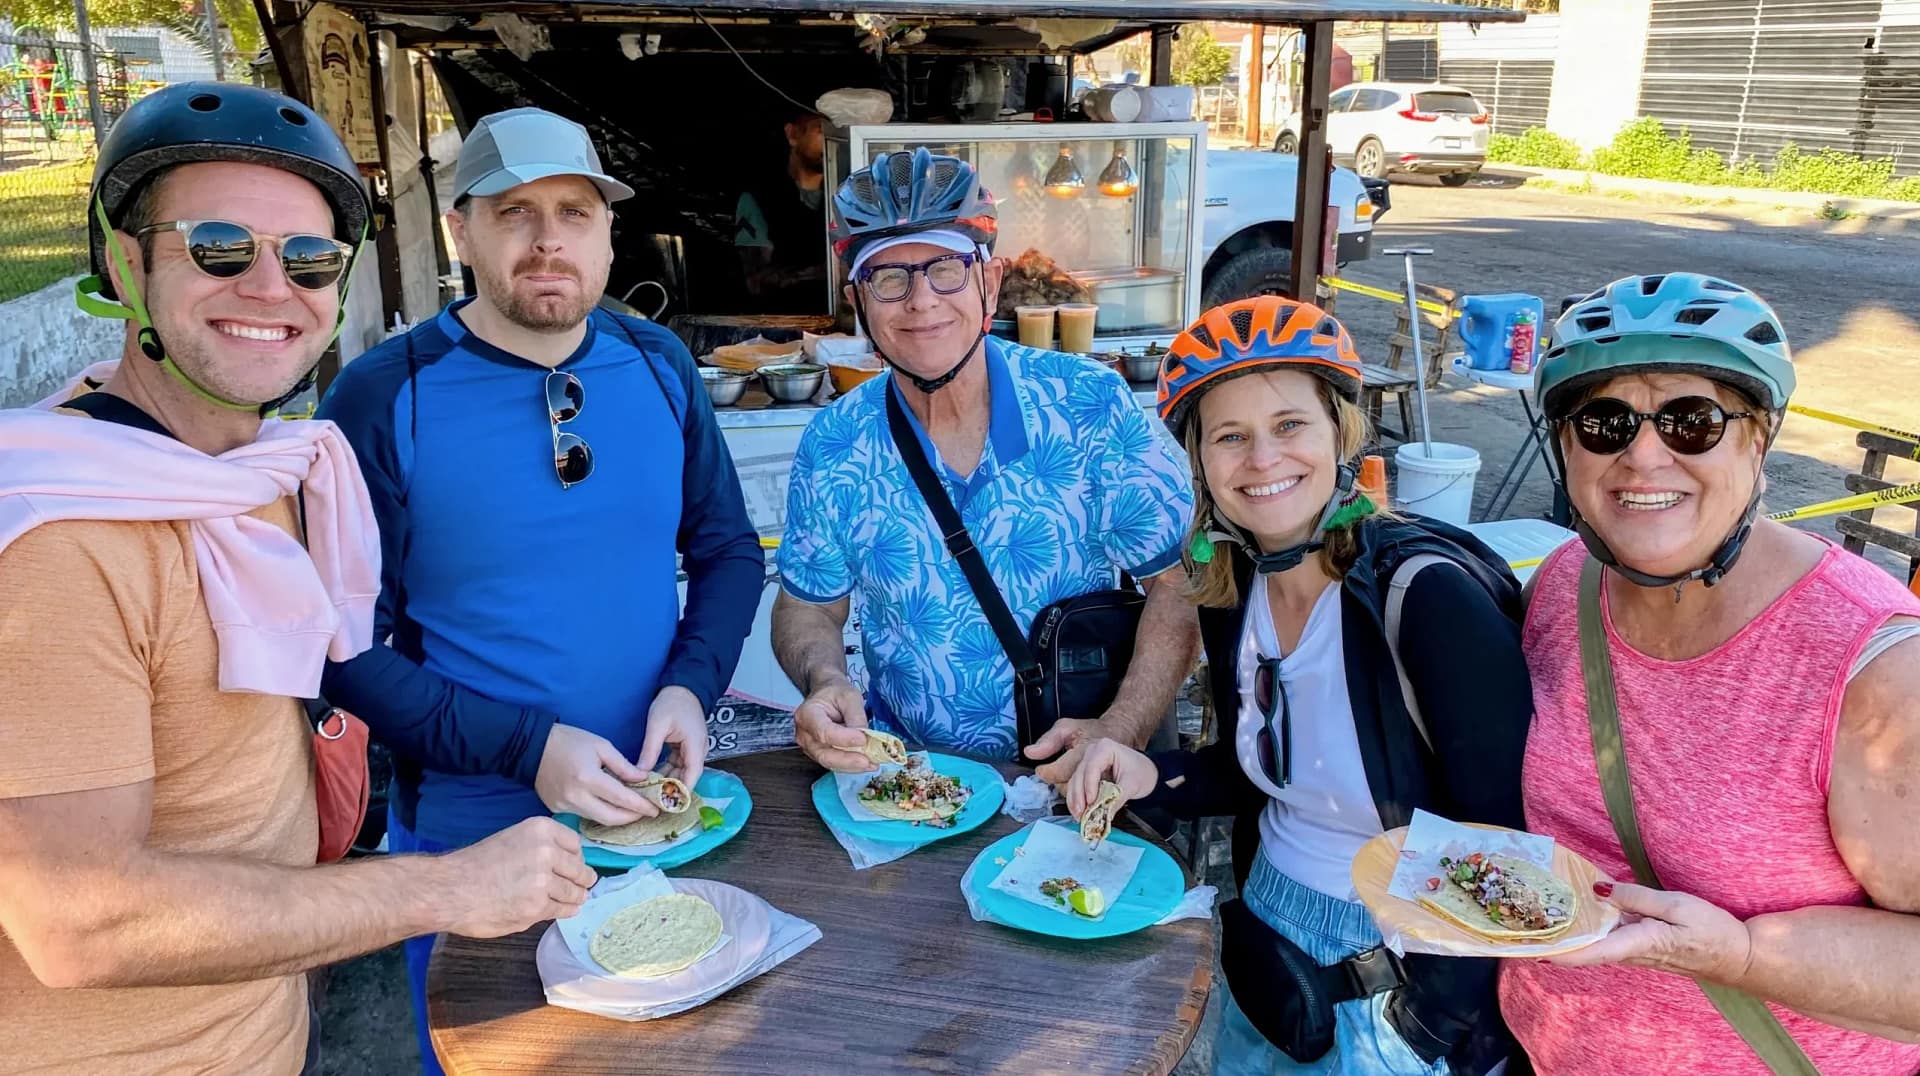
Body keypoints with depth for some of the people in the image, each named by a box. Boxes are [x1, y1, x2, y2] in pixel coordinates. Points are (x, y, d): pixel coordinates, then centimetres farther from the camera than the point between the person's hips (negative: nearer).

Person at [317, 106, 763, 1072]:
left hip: (658, 802, 4)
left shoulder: (657, 367, -4)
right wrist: (526, 749, -22)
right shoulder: (384, 399, -15)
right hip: (473, 833, -3)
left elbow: (728, 550, 4)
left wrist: (692, 686, -13)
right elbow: (346, 648, -13)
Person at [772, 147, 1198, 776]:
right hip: (906, 773, 1)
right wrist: (825, 682, -14)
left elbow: (1178, 585, -6)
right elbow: (807, 607, 8)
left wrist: (1119, 731, -20)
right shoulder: (833, 449, -2)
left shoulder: (1092, 405, -9)